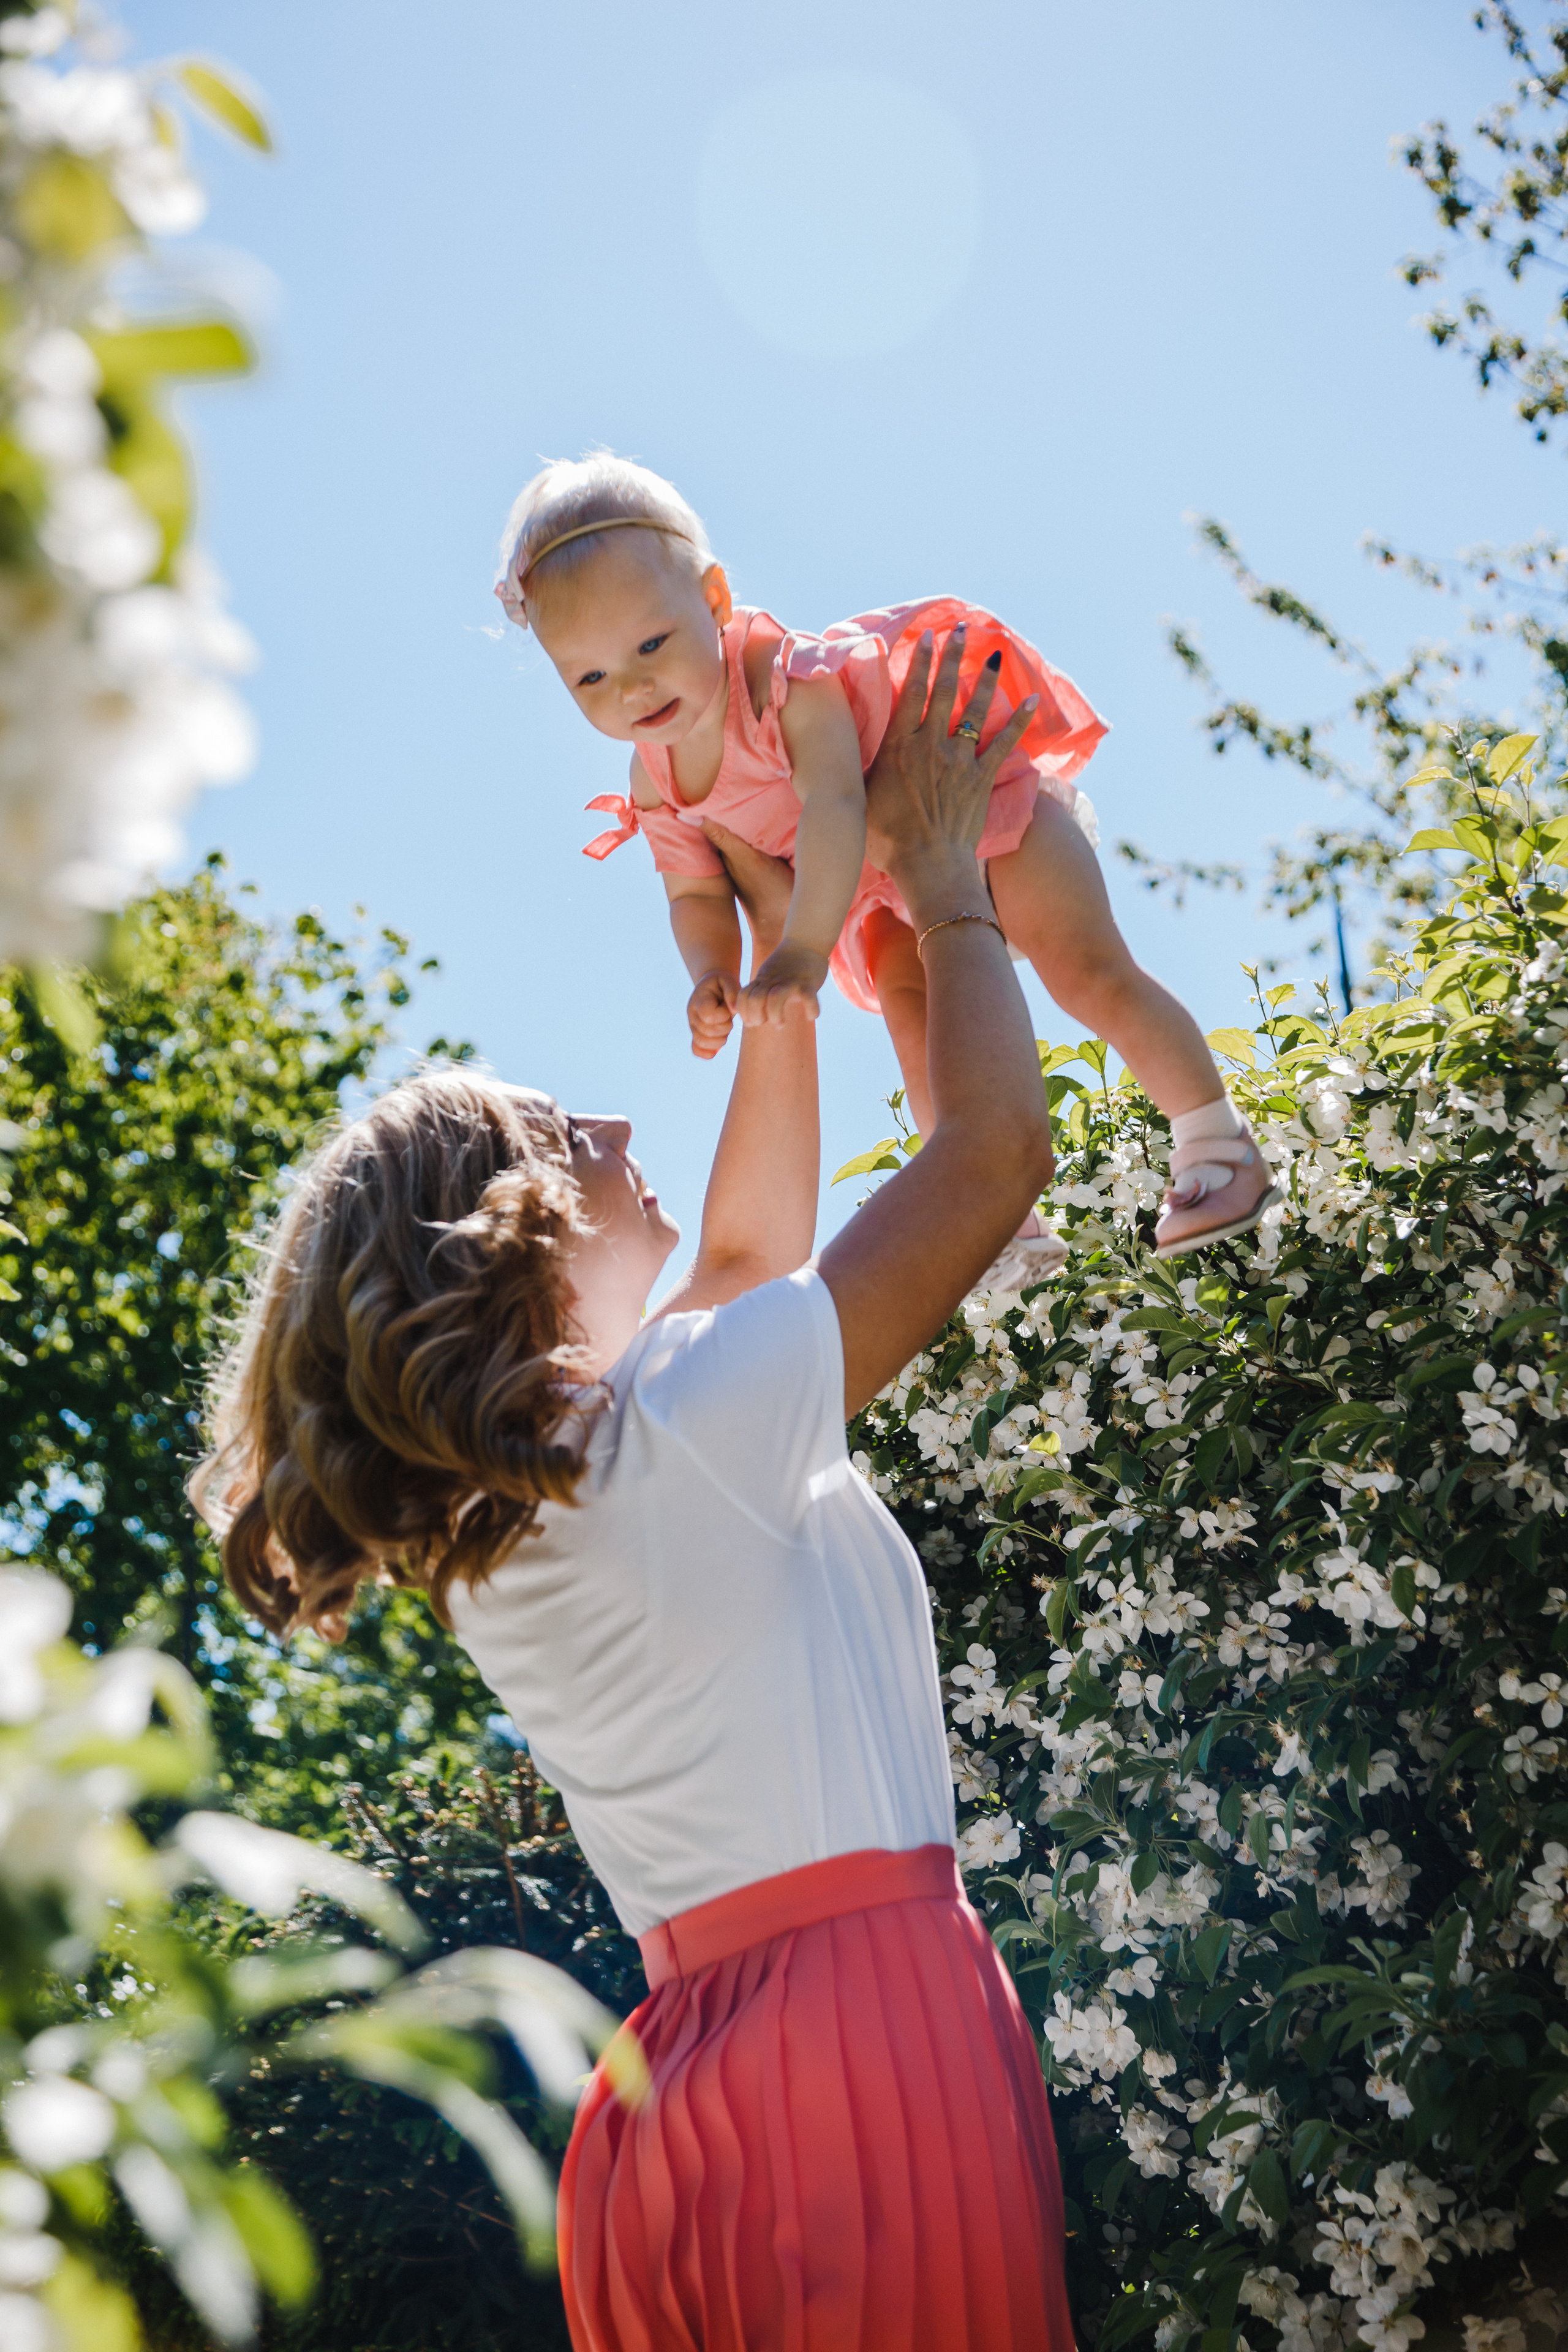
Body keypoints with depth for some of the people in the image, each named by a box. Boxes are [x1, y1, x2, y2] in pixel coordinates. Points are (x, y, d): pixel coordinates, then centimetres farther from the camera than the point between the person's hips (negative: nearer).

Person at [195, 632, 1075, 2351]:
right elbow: (997, 1148, -7)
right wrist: (944, 892, 8)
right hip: (871, 2020, -8)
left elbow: (748, 1246, 25)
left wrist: (784, 941, 25)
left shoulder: (487, 1528, 13)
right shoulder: (689, 1425, -10)